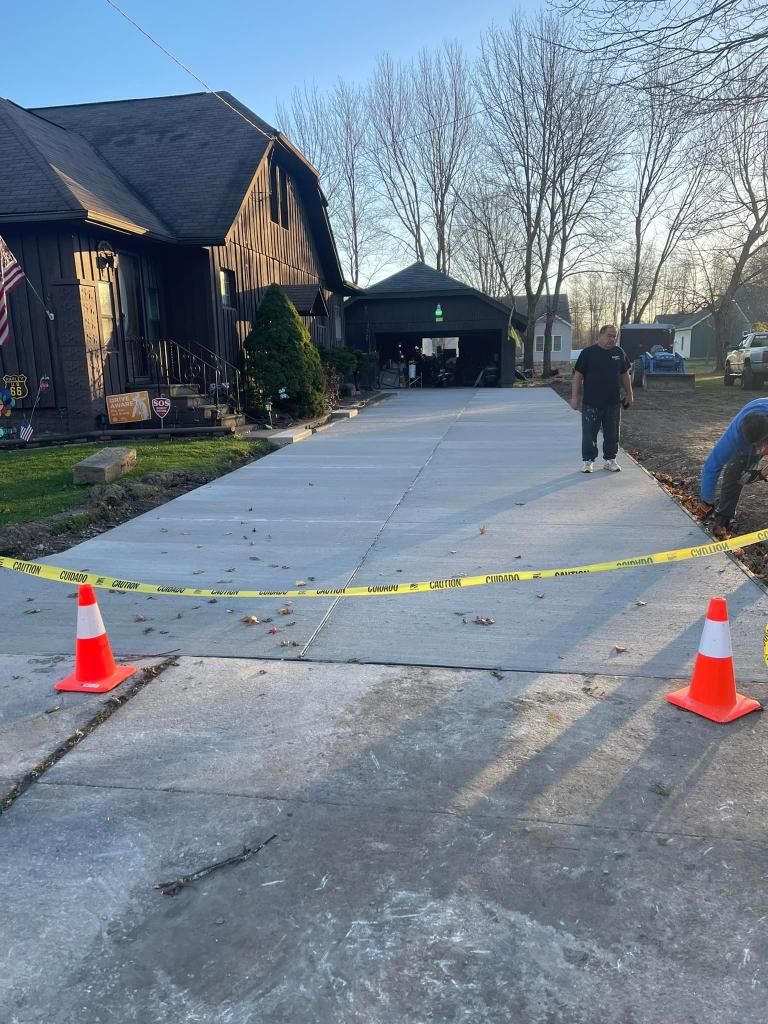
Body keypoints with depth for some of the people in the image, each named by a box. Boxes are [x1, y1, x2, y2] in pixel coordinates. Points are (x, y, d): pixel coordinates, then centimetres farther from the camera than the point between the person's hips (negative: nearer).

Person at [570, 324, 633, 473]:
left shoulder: (619, 353, 8)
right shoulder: (588, 353, -4)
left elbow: (625, 374, 17)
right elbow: (578, 376, -5)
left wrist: (629, 393, 17)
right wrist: (575, 396, -9)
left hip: (613, 403, 4)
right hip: (591, 403, -3)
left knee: (612, 434, 9)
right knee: (589, 434, 1)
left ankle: (610, 460, 22)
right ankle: (588, 461, 12)